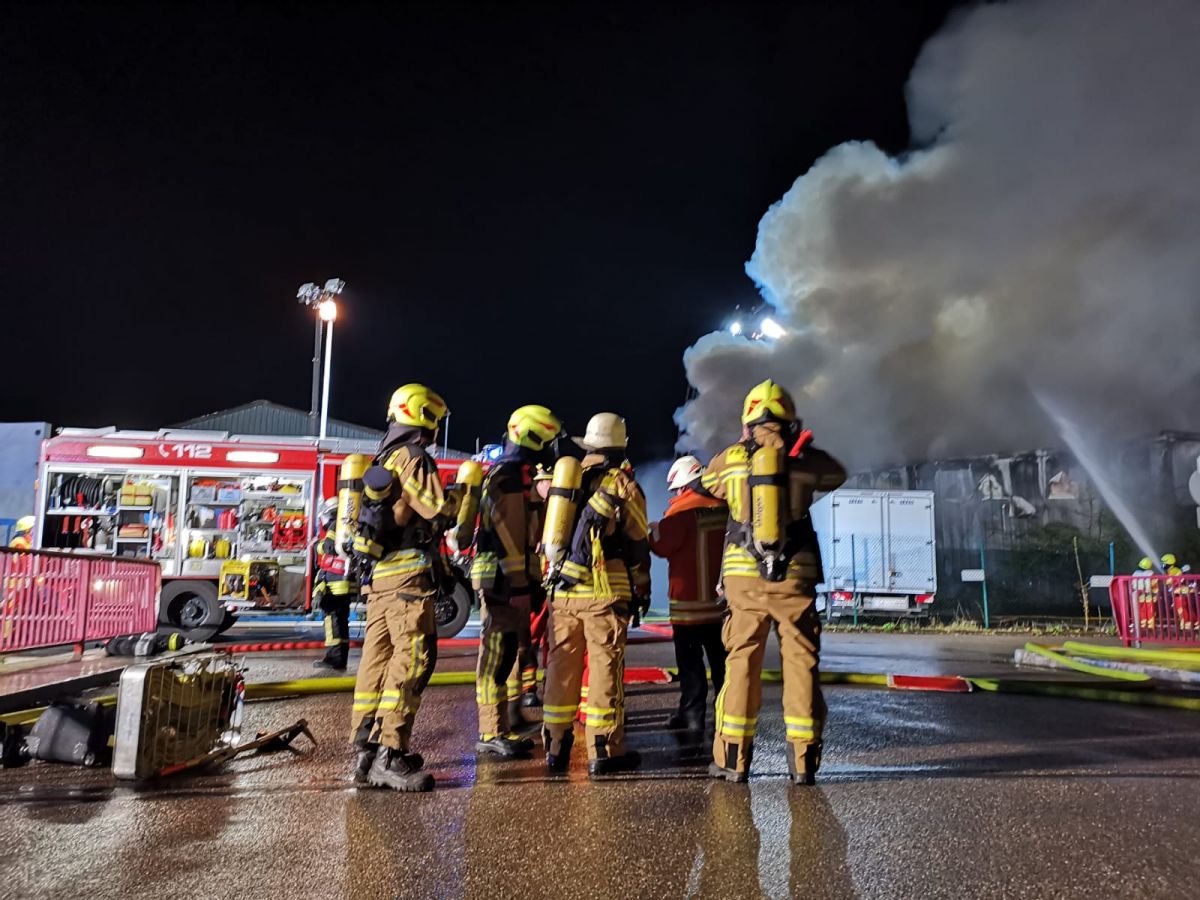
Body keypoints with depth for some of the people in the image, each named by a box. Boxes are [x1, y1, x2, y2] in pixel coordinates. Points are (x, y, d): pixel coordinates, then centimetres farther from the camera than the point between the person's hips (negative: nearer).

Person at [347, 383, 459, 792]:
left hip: (378, 574, 10)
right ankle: (390, 755, -11)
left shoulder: (384, 460, 18)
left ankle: (366, 751, 16)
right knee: (413, 657, -10)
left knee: (378, 658, 10)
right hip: (408, 574, -10)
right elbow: (439, 512, -14)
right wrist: (462, 494, 2)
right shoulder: (412, 458, -11)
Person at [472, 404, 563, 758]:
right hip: (504, 578, -11)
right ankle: (491, 734, 2)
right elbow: (507, 534, -21)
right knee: (498, 654, -5)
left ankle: (507, 727, 24)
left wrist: (527, 582, 22)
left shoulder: (521, 474, 18)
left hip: (515, 576, 11)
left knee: (512, 651, 15)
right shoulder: (509, 475, -14)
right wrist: (519, 585, -22)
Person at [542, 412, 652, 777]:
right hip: (605, 593, -4)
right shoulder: (623, 485, -3)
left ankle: (556, 747, 17)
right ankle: (605, 752, 5)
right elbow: (638, 544, -1)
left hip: (563, 589, 5)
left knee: (562, 666, 10)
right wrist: (642, 590, 10)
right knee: (604, 668, 1)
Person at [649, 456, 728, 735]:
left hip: (690, 602, -6)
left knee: (690, 662, 3)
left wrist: (653, 529, 6)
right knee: (721, 660, 13)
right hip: (721, 600, 6)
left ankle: (692, 715, 4)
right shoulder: (725, 508, 4)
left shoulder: (683, 510, -15)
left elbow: (661, 545, -11)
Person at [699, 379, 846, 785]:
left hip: (743, 576, 1)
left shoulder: (730, 458, 3)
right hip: (794, 576, 0)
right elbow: (836, 475, 21)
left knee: (741, 663, 8)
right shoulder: (803, 456, 1)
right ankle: (803, 758, 12)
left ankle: (732, 757, 12)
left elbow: (707, 482, 23)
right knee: (800, 663, 8)